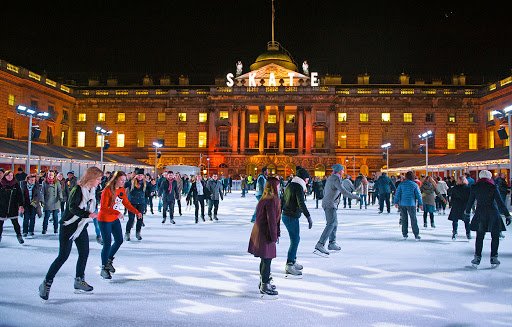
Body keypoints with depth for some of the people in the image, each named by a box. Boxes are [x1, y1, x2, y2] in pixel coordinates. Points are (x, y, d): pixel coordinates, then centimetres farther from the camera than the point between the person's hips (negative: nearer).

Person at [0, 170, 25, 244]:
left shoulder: (16, 184, 2)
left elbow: (19, 195, 0)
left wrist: (21, 205, -8)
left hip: (13, 207, 0)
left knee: (15, 222, 1)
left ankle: (19, 236, 11)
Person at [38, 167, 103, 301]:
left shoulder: (92, 190, 5)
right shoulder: (77, 190, -20)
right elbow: (72, 208, -28)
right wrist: (88, 214, -34)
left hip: (81, 227, 8)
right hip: (69, 227, -8)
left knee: (84, 253, 11)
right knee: (63, 256, -6)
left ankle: (79, 281, 25)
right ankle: (46, 283, 7)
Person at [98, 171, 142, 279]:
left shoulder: (122, 190, 0)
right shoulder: (107, 190, -22)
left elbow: (127, 203, 5)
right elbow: (103, 207, -26)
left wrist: (137, 212, -9)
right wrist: (117, 212, -37)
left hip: (115, 219, 8)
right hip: (104, 220, -8)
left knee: (119, 240, 12)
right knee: (107, 243, -6)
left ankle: (109, 260, 34)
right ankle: (104, 268, 8)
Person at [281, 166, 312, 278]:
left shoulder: (290, 185, 13)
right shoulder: (298, 187, -15)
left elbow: (282, 200, 19)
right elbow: (301, 204, -24)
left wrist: (279, 213, 28)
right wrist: (309, 217, -25)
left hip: (285, 215, 9)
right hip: (292, 217, -9)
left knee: (296, 239, 19)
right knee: (295, 240, -3)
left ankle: (293, 261, 29)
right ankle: (289, 266, -1)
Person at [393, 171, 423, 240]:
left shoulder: (401, 184, 0)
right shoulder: (415, 185, -4)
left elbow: (397, 193, 1)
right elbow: (418, 195, -1)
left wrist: (396, 202, 6)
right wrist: (420, 203, 7)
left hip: (402, 204, 2)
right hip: (411, 204, -2)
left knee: (404, 219, 10)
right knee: (413, 219, 4)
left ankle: (404, 234, 13)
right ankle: (416, 235, 2)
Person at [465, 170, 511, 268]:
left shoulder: (474, 187, 0)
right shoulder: (493, 187, -6)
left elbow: (470, 201, 7)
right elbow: (500, 202, -7)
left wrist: (467, 212, 19)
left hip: (480, 214, 2)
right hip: (493, 214, -2)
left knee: (479, 237, 9)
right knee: (495, 236, 10)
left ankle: (477, 257, 7)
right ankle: (494, 258, 10)